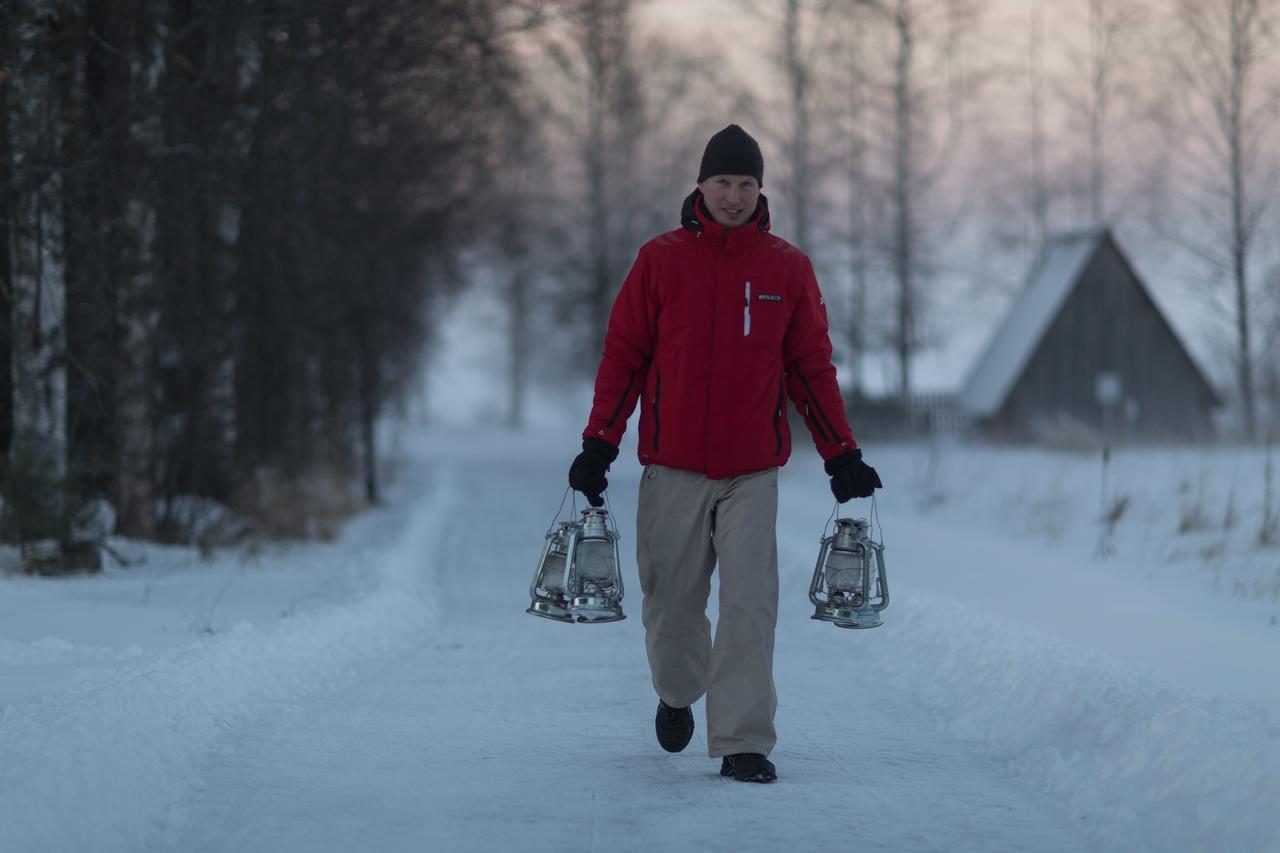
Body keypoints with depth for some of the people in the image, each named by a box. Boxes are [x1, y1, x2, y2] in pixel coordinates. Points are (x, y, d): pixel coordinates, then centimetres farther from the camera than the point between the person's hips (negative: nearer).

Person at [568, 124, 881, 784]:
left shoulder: (786, 268, 5)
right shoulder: (661, 260, 2)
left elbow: (812, 368, 10)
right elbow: (623, 357, 5)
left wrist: (841, 455, 7)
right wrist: (597, 445, -2)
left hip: (753, 471, 0)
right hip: (672, 468, 0)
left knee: (750, 607, -9)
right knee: (671, 603, 8)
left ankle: (743, 742, -6)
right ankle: (677, 693, 38)